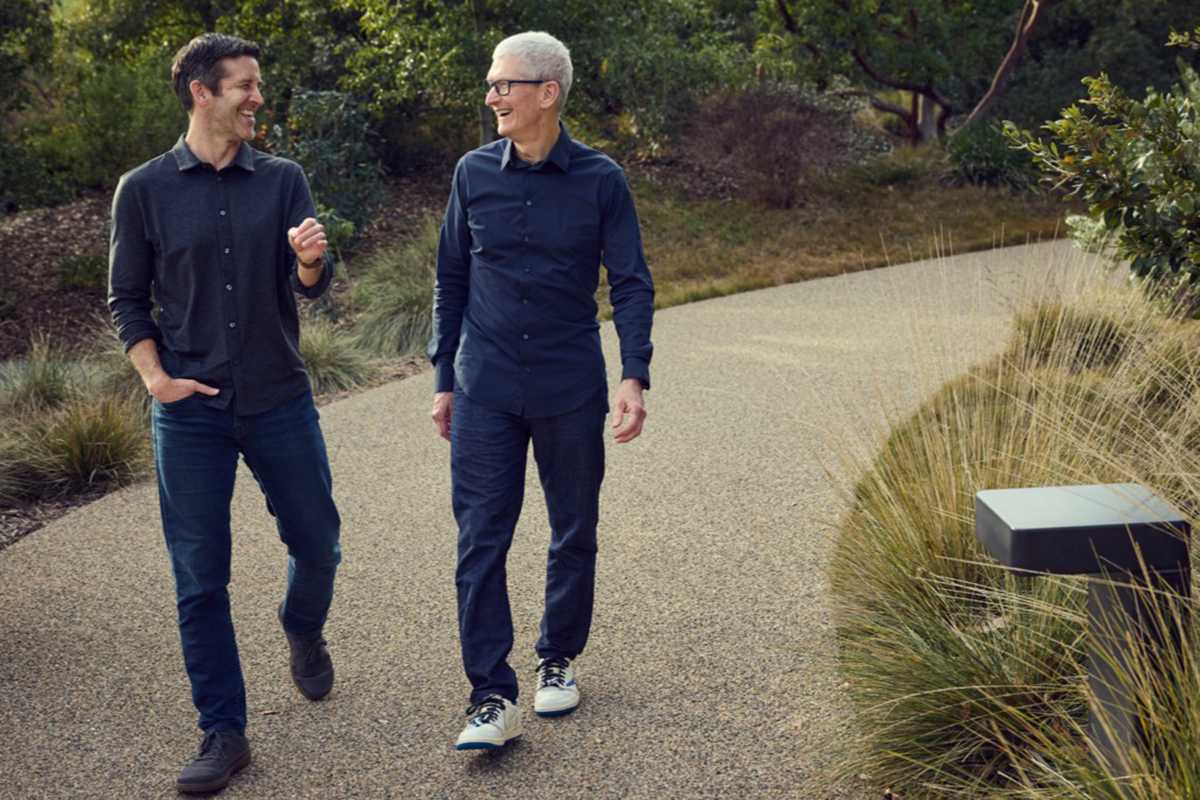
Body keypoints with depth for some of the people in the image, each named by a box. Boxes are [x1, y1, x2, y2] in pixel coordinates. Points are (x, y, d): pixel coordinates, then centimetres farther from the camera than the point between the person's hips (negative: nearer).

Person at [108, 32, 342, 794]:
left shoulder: (282, 180, 3)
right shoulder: (144, 189, 0)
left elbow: (313, 286, -5)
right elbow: (127, 298, 5)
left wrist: (311, 260, -28)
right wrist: (157, 379, -8)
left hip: (281, 402, 1)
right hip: (191, 412, -1)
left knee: (317, 543, 10)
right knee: (200, 578, 2)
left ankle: (304, 633, 43)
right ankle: (224, 733, 14)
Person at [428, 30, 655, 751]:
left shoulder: (599, 179, -4)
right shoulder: (475, 173, 2)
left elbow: (632, 284, -3)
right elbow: (452, 280, 10)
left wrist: (635, 378, -14)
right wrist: (445, 380, 9)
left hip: (571, 392, -1)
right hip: (486, 393, 1)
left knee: (574, 534, 11)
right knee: (481, 541, -5)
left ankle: (559, 660, 30)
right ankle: (493, 698, 0)